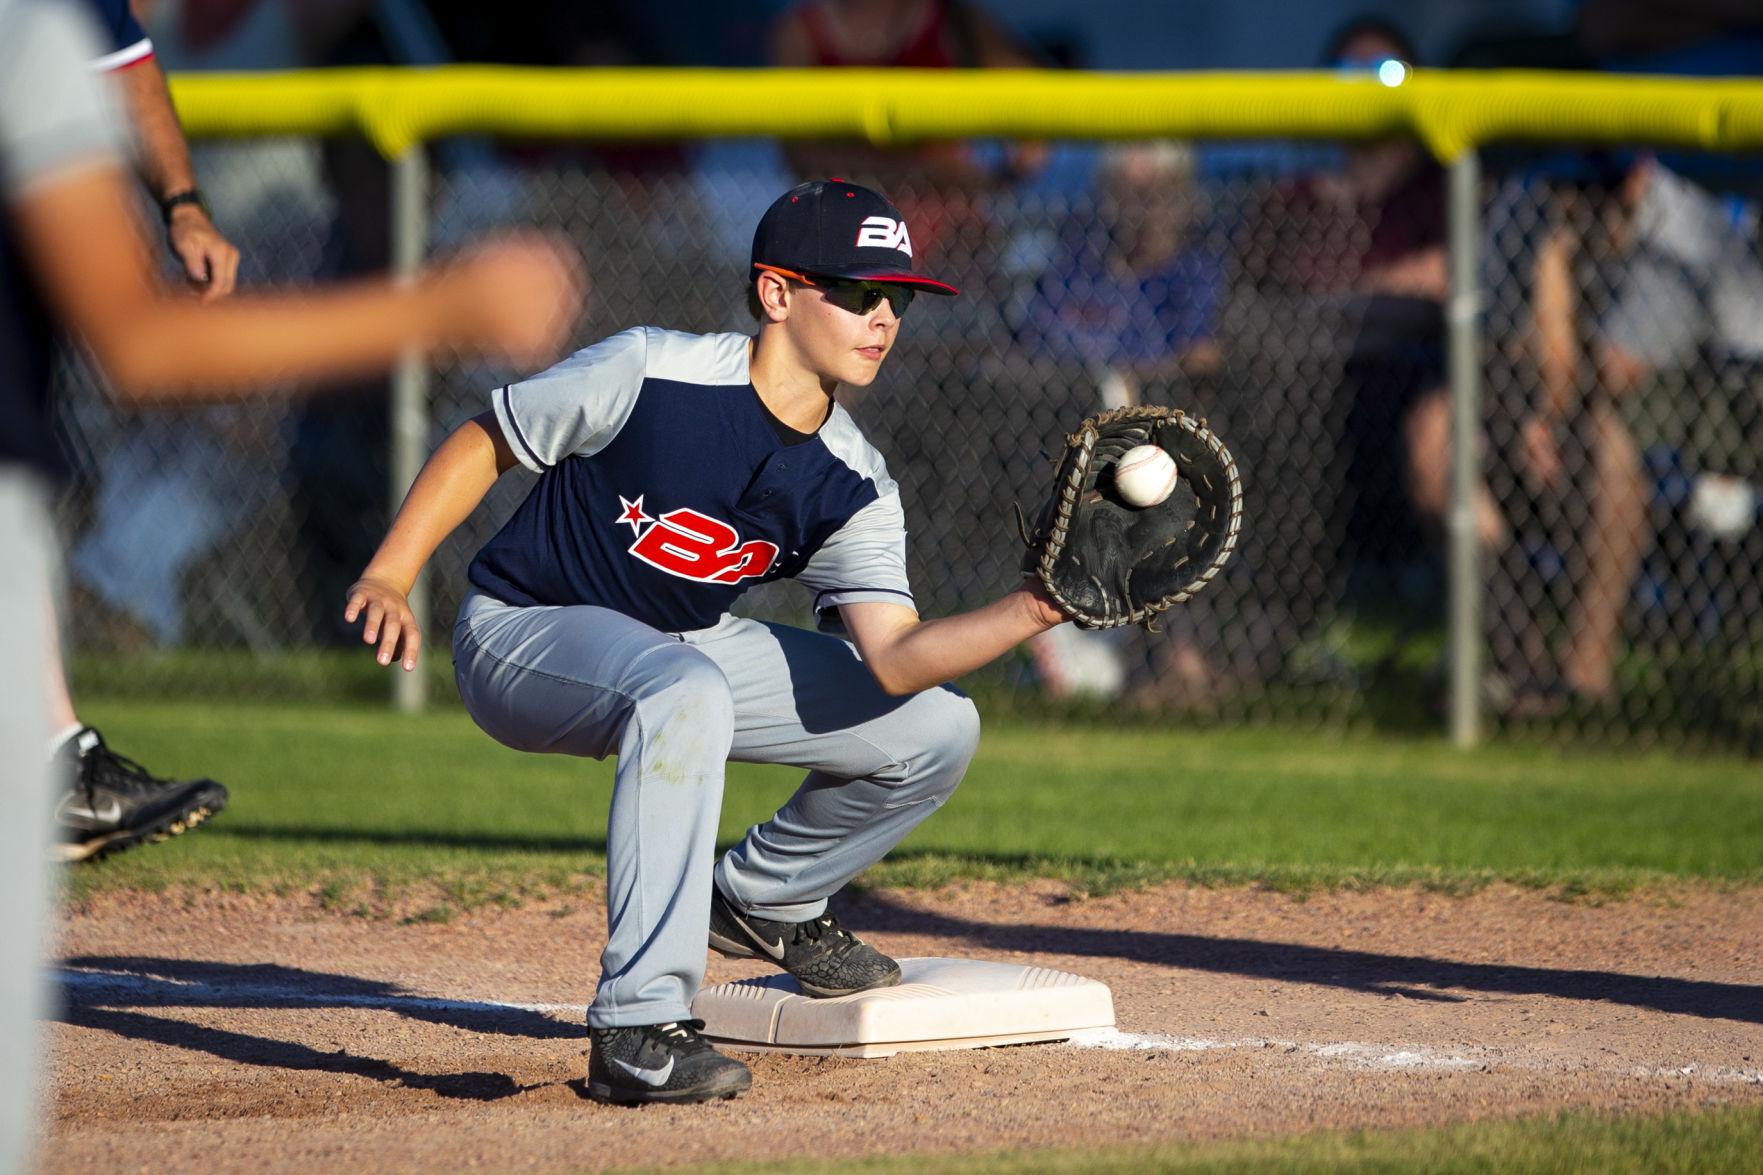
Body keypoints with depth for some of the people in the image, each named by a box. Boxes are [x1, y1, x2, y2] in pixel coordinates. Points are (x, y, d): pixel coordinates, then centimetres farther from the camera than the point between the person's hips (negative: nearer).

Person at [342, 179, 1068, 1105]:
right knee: (685, 690, -41)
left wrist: (1032, 612, -34)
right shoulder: (648, 373, -22)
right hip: (519, 637, -6)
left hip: (682, 644, 6)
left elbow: (892, 659, -19)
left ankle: (762, 900, 24)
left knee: (937, 727, -2)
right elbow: (484, 441, -11)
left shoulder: (851, 489, -9)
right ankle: (637, 1032, -41)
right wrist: (390, 577, -20)